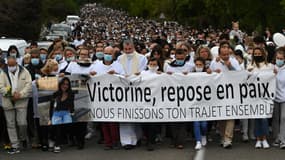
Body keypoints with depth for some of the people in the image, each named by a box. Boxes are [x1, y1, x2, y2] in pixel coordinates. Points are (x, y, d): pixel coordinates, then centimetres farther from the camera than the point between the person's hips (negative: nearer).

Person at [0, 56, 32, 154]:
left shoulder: (24, 72, 3)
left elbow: (28, 85, -4)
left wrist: (20, 94, -17)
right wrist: (10, 94, -16)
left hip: (21, 101, -2)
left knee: (22, 123, -8)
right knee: (11, 124, 5)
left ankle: (23, 139, 21)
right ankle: (15, 146, 13)